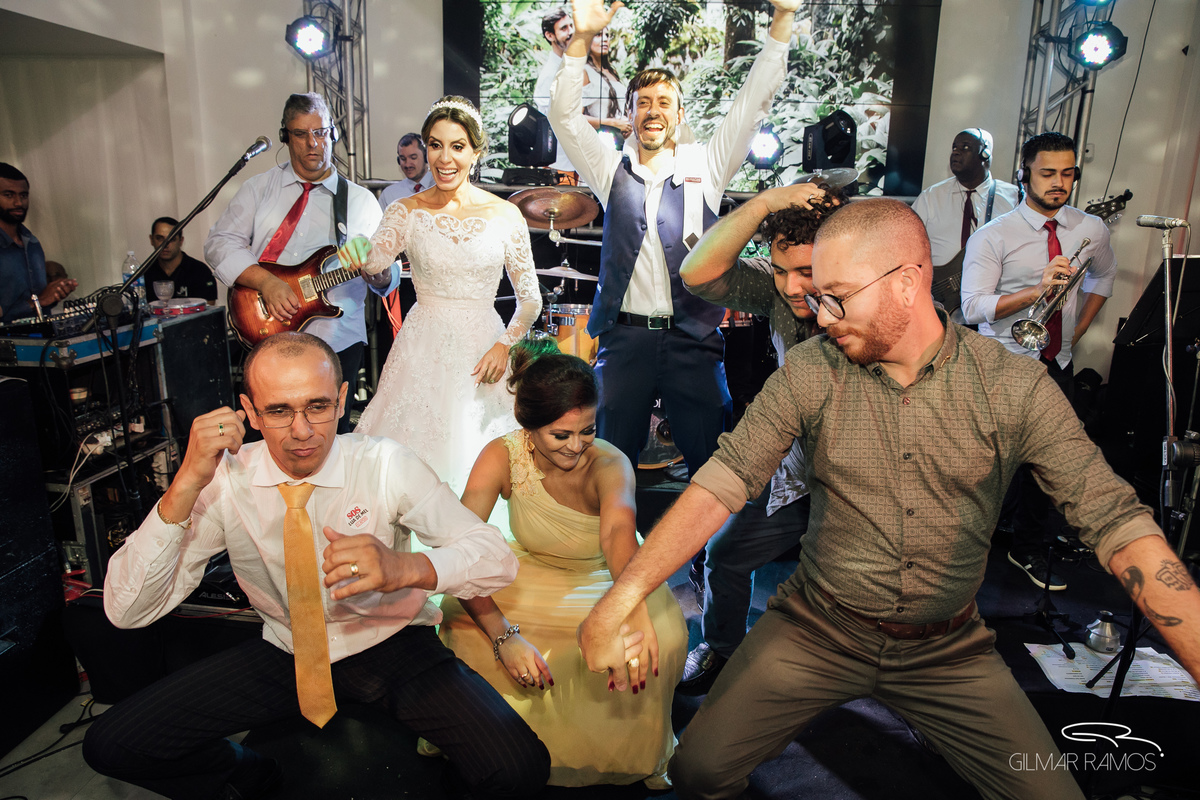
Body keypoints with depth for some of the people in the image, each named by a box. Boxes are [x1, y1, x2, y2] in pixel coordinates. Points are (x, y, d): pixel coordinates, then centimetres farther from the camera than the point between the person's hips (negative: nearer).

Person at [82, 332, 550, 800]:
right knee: (111, 744, -10)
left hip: (392, 646, -2)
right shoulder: (225, 481, -13)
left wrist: (406, 567, -42)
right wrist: (186, 485, -31)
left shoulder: (385, 465, -18)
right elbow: (126, 611, -18)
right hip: (287, 653, 3)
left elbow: (497, 559, -21)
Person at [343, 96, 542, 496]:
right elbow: (377, 259, -14)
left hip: (483, 347, 0)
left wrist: (505, 344, -8)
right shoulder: (407, 212, 1)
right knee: (416, 458, 2)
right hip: (424, 348, 0)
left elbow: (530, 298, 5)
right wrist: (362, 254, -35)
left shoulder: (506, 216, 0)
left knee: (481, 461, 5)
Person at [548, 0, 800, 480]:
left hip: (694, 340, 0)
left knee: (711, 462, 5)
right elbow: (564, 115, 2)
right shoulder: (612, 171, 10)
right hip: (625, 337, 1)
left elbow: (752, 104, 4)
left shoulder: (705, 168, 9)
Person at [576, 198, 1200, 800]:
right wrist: (621, 597, -25)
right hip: (816, 630, 0)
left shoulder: (1013, 386, -10)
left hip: (948, 649, 1)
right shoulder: (809, 372, -10)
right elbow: (722, 483, -15)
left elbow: (1115, 519, -12)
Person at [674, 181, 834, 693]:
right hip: (798, 473, 4)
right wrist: (767, 201, -36)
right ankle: (722, 651, 42)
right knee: (725, 555, 14)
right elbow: (698, 273, -28)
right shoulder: (778, 289, -15)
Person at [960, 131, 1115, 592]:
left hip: (1058, 365, 5)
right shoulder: (993, 237, -11)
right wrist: (1037, 289, -28)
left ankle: (1030, 550, 28)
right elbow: (973, 308, -19)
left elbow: (1104, 276, 26)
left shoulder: (1091, 230, 5)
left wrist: (1078, 330, 16)